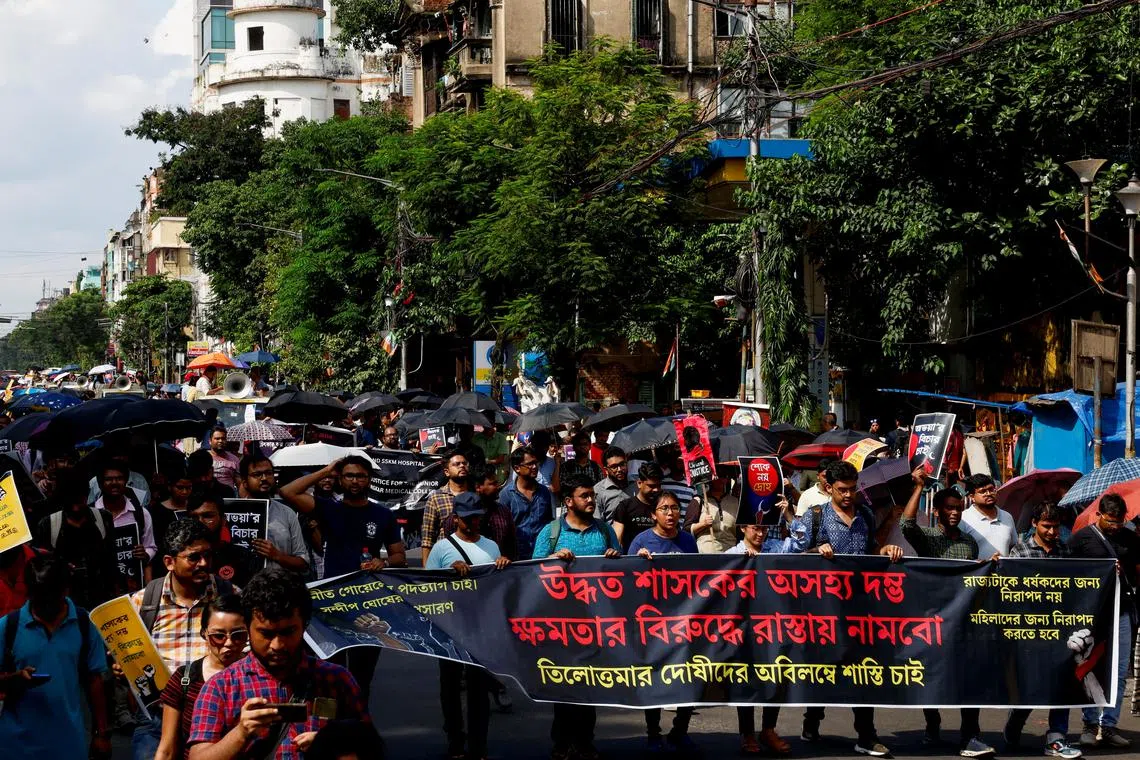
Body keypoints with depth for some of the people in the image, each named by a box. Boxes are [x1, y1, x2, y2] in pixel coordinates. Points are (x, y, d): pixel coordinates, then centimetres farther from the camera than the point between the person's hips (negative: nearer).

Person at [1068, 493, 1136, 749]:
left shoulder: (1130, 539, 10)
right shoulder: (1081, 538, 0)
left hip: (1122, 610, 3)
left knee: (1119, 672, 3)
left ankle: (1109, 726, 10)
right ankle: (1090, 725, 8)